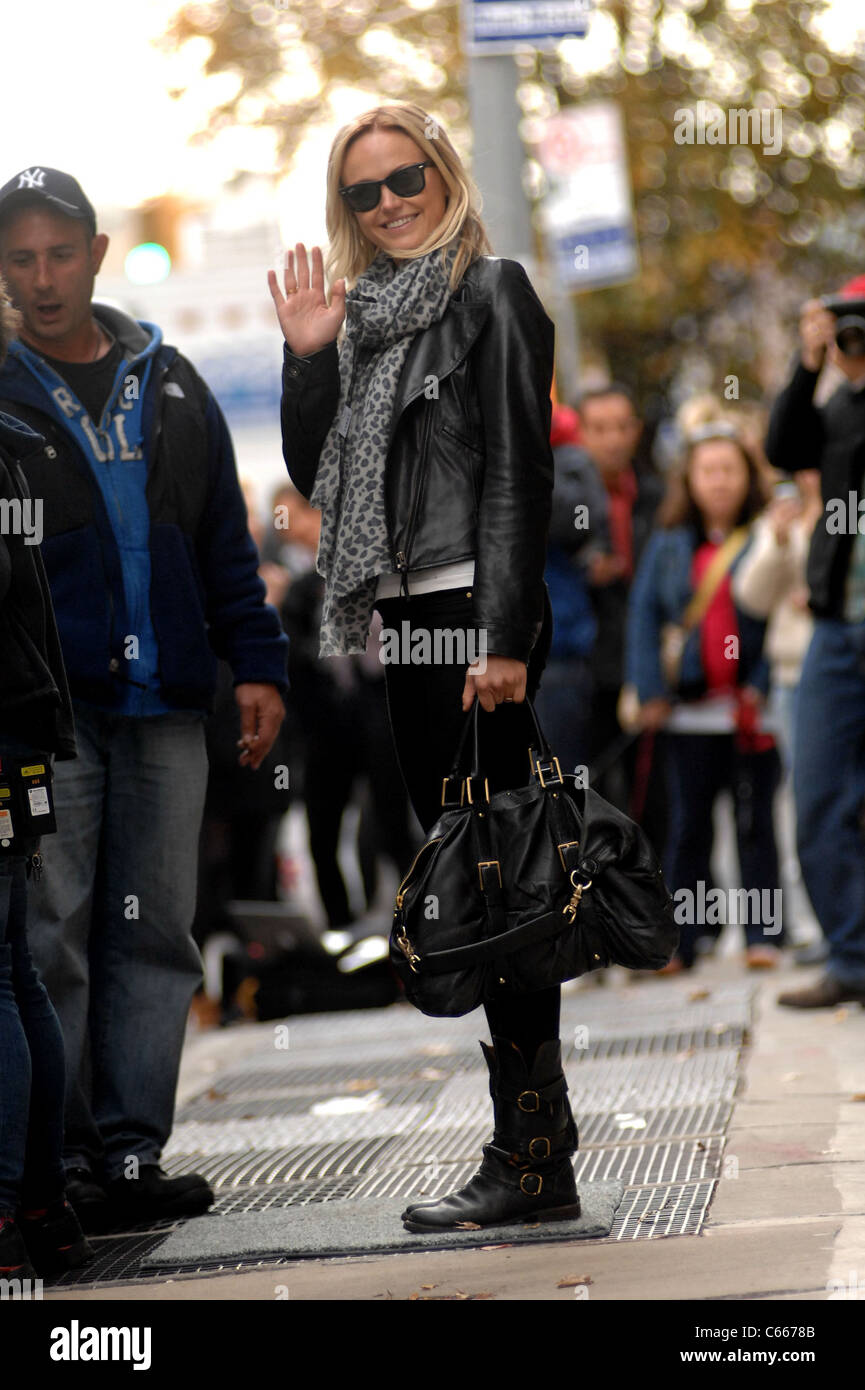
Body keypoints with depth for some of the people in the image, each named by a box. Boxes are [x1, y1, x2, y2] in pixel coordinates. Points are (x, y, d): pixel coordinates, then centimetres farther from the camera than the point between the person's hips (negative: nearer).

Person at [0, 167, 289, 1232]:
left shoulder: (171, 386, 15)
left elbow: (227, 544, 18)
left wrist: (256, 665, 9)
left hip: (164, 709, 4)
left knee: (155, 935, 4)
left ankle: (133, 1154, 9)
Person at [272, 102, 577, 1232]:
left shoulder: (491, 291, -4)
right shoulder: (366, 314, 18)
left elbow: (519, 470, -12)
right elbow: (313, 473, 17)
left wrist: (504, 634, -19)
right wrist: (308, 359, 3)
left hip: (470, 610, -8)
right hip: (402, 619, 8)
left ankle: (532, 1164, -6)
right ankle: (542, 1132, 14)